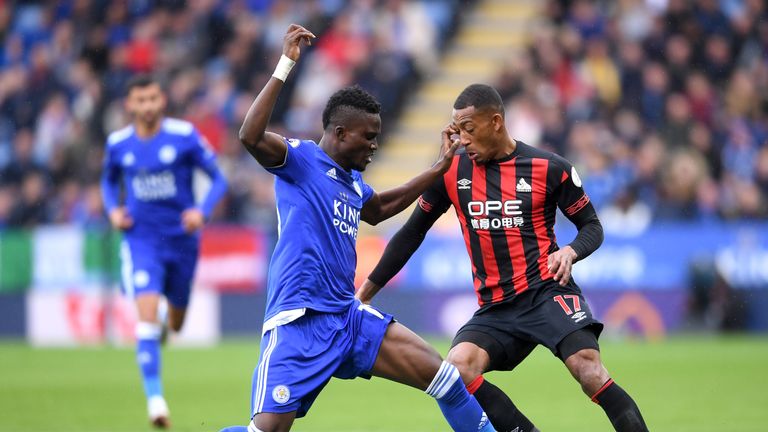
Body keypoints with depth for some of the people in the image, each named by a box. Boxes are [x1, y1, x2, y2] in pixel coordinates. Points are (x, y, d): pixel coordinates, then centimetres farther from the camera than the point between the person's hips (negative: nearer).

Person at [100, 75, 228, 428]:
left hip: (182, 239, 1)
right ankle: (155, 399, -18)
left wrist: (202, 211, -20)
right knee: (146, 316, -20)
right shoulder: (117, 144, -2)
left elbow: (218, 179, -3)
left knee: (175, 324, 15)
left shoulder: (185, 135, -9)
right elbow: (109, 181, 18)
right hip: (141, 242, 0)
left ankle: (166, 314, 55)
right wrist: (113, 210, -2)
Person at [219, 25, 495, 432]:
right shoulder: (299, 159, -6)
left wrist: (440, 167, 40)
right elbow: (250, 137, -27)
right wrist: (284, 66, -27)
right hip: (299, 322, -8)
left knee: (443, 376, 1)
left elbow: (379, 208, 42)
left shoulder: (353, 182, 18)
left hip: (348, 317, 8)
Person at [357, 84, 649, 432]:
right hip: (495, 308, 3)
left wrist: (570, 252, -16)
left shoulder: (549, 168, -3)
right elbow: (412, 233, 15)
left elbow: (592, 226, 7)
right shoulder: (451, 171, 5)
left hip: (547, 291, -3)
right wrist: (365, 293, 15)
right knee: (457, 371, -23)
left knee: (587, 366, -27)